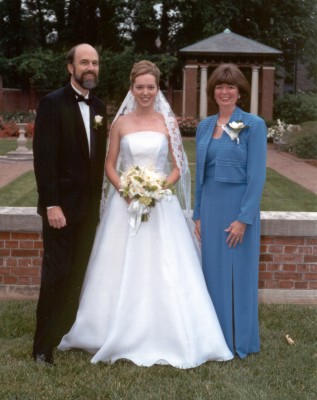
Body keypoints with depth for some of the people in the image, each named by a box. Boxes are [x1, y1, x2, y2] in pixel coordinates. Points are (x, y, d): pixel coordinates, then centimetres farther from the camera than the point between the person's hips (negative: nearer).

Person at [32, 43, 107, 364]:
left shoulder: (99, 107, 11)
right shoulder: (52, 103, -8)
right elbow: (43, 159, -14)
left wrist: (97, 200, 12)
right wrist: (52, 205, -18)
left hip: (89, 207, 6)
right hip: (61, 206, -6)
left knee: (78, 274, 10)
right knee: (57, 274, -2)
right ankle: (44, 346, 9)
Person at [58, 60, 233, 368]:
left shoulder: (168, 122, 3)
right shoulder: (120, 123, 5)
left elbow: (177, 168, 3)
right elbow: (110, 165, 6)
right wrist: (126, 191, -11)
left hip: (161, 204, -1)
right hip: (125, 202, 1)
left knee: (163, 270, -2)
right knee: (122, 270, 3)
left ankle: (166, 337, 11)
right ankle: (121, 334, 19)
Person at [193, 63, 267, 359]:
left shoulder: (253, 125, -7)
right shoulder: (204, 126, 9)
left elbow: (256, 175, -11)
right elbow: (200, 173, 13)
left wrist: (243, 218, -15)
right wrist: (198, 214, 10)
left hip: (238, 207, -5)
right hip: (210, 206, 5)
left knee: (238, 273, 4)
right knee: (213, 271, 11)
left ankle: (240, 340, 18)